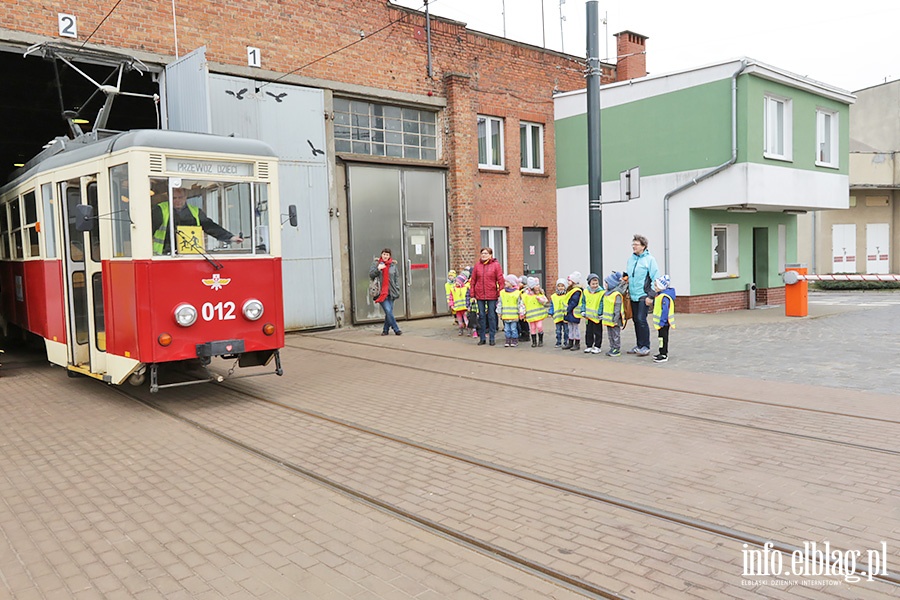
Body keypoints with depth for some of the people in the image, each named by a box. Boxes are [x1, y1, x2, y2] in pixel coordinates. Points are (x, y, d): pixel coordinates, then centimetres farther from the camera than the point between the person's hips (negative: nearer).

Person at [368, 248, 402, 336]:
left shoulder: (393, 265, 10)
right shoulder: (376, 263, 6)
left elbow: (397, 278, 11)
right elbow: (371, 275, -1)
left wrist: (397, 290, 4)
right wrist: (378, 268, -16)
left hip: (391, 292, 3)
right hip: (381, 292, -3)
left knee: (389, 312, 4)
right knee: (388, 311, -12)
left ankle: (385, 329, 18)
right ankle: (396, 329, -6)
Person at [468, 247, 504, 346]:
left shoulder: (495, 265, -2)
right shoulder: (477, 265, 5)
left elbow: (500, 280, -4)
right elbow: (473, 280, 6)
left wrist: (500, 293, -9)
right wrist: (472, 294, 2)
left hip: (492, 295, -2)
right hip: (480, 295, 2)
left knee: (491, 316, 4)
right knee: (481, 316, 8)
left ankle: (492, 338, 12)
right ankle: (482, 338, 16)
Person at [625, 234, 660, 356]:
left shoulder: (650, 259, -6)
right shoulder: (630, 259, 12)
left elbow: (655, 279, -9)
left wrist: (651, 296, -14)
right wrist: (627, 291, 14)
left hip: (643, 296, -6)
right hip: (633, 296, 6)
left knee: (641, 320, -11)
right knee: (636, 320, 11)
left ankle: (645, 347, -4)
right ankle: (639, 345, 20)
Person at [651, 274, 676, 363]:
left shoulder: (664, 297, -22)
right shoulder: (659, 295, 11)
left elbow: (665, 310, -25)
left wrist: (662, 322, -25)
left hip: (664, 323, -10)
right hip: (661, 322, 10)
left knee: (663, 338, -4)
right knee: (662, 337, 17)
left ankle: (664, 355, 2)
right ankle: (663, 353, 27)